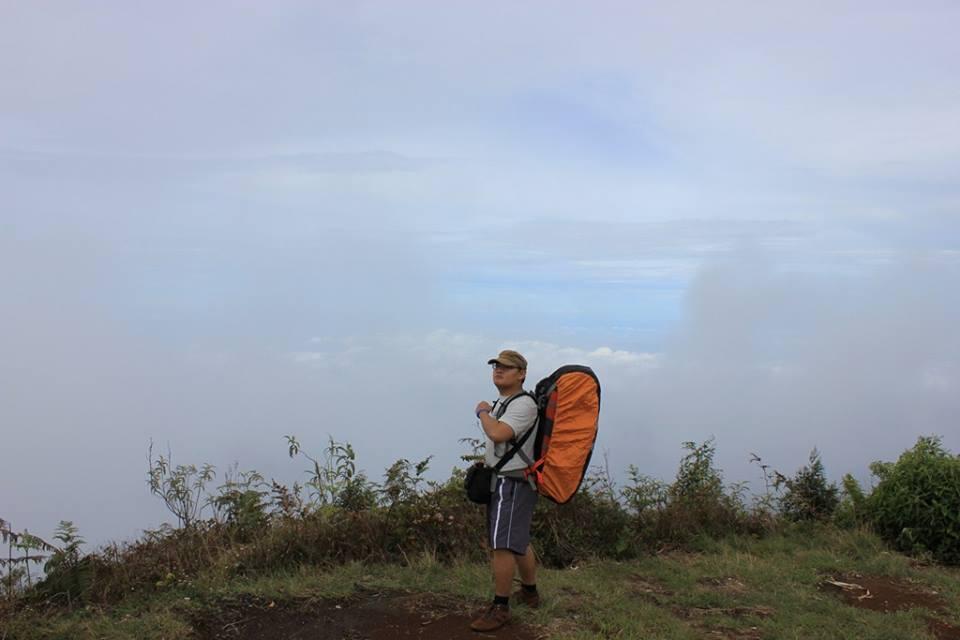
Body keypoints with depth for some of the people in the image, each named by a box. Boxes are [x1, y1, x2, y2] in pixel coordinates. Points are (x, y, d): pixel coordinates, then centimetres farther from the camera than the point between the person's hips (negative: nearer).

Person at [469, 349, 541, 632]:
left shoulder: (524, 404, -16)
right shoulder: (501, 403, 15)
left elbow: (498, 433, -29)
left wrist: (482, 412, -13)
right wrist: (485, 461, 17)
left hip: (513, 483, -10)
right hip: (501, 481, 10)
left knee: (502, 544, -11)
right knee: (518, 542, 20)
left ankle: (500, 608, -4)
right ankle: (529, 593, 34)